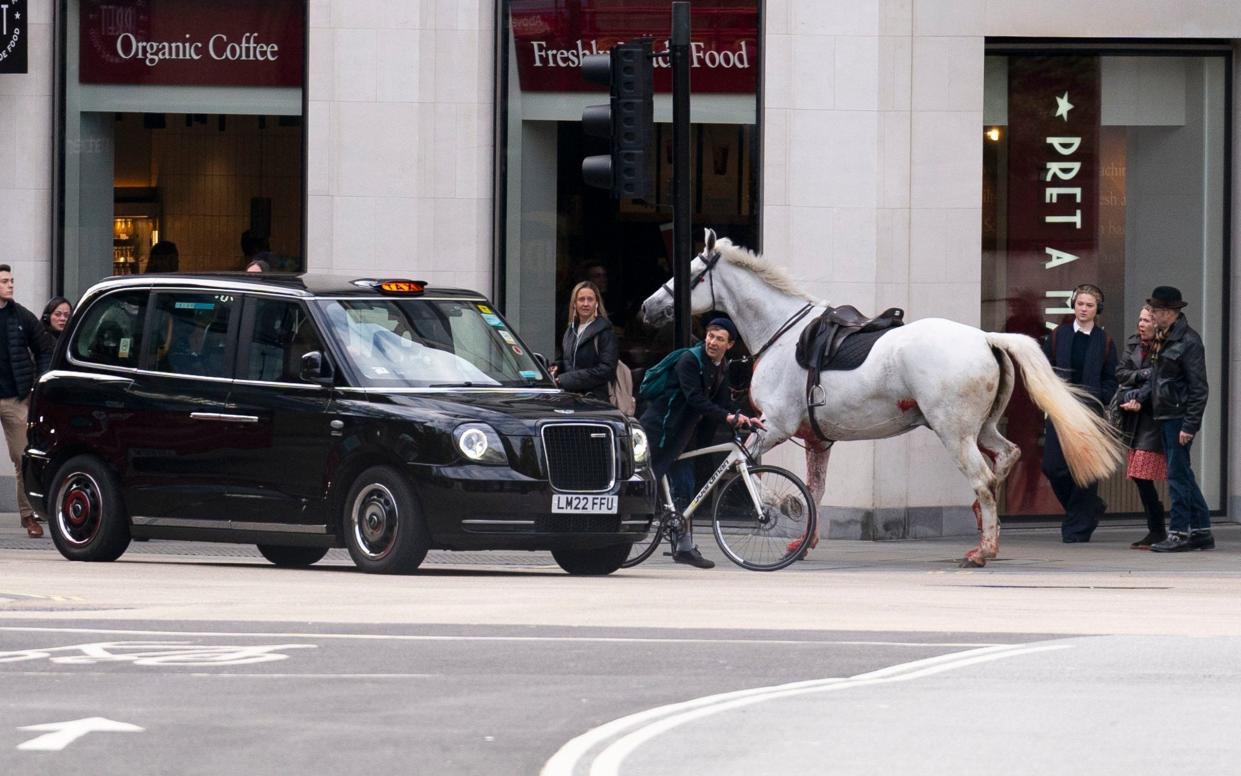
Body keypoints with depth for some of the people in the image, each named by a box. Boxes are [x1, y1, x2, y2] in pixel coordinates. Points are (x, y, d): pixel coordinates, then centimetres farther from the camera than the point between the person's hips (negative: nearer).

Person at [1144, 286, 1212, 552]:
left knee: (1178, 475, -6)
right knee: (1182, 475, 13)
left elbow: (1199, 387, -15)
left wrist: (1190, 425, -18)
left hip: (1179, 417, -9)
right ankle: (1201, 532, 19)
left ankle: (1179, 533, -2)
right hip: (1165, 417, 9)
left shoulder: (1188, 341, -13)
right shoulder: (1162, 338, 13)